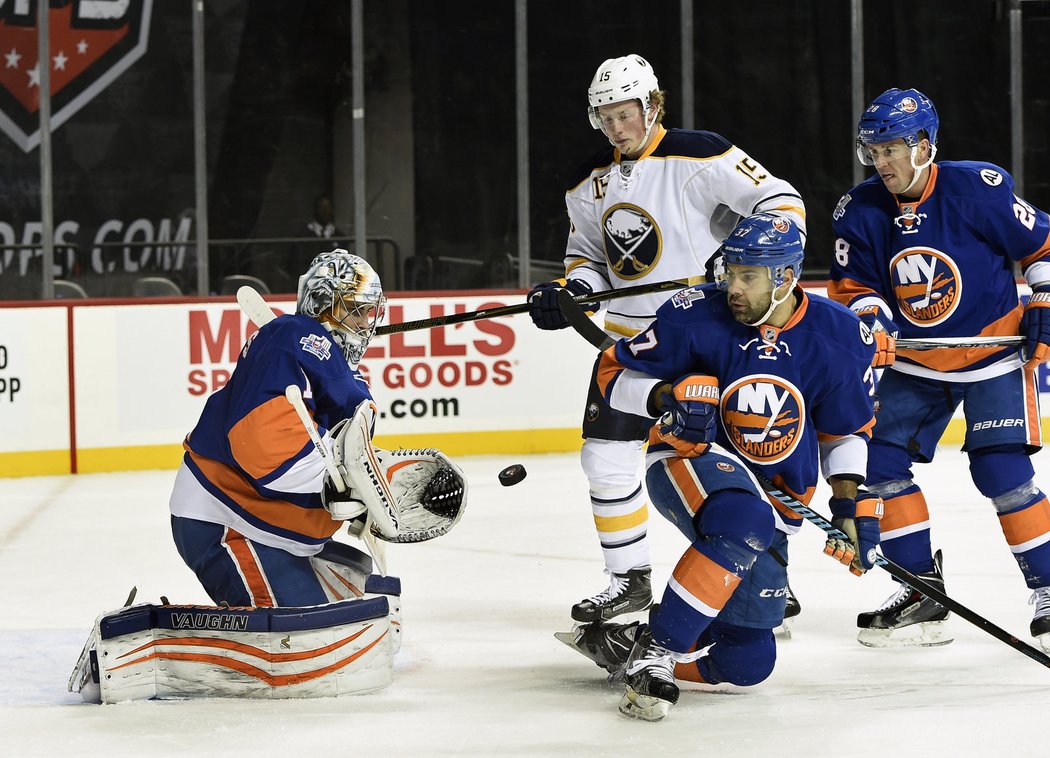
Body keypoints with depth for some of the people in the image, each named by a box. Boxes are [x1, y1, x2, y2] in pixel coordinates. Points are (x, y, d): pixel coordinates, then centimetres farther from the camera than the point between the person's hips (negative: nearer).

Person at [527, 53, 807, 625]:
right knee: (605, 456, 3)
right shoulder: (590, 186, 7)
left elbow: (782, 202, -14)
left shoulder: (699, 157, -14)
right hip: (631, 337, 6)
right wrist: (568, 293, -3)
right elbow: (589, 257, 18)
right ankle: (629, 578, 17)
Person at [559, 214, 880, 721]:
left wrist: (852, 504, -4)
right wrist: (668, 398, -23)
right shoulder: (696, 316, -15)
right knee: (744, 522, -41)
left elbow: (847, 430, 7)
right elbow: (615, 374, -4)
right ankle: (657, 650, -32)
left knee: (747, 663, 2)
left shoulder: (838, 336, -8)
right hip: (690, 461, -4)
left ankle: (621, 643, 19)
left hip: (776, 499, 4)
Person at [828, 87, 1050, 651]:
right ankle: (922, 591, 7)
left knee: (1001, 471, -16)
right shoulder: (859, 212, -7)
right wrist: (869, 323, -21)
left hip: (994, 354, -5)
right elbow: (855, 287, -2)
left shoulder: (978, 189, -19)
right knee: (880, 460, -4)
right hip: (915, 363, 5)